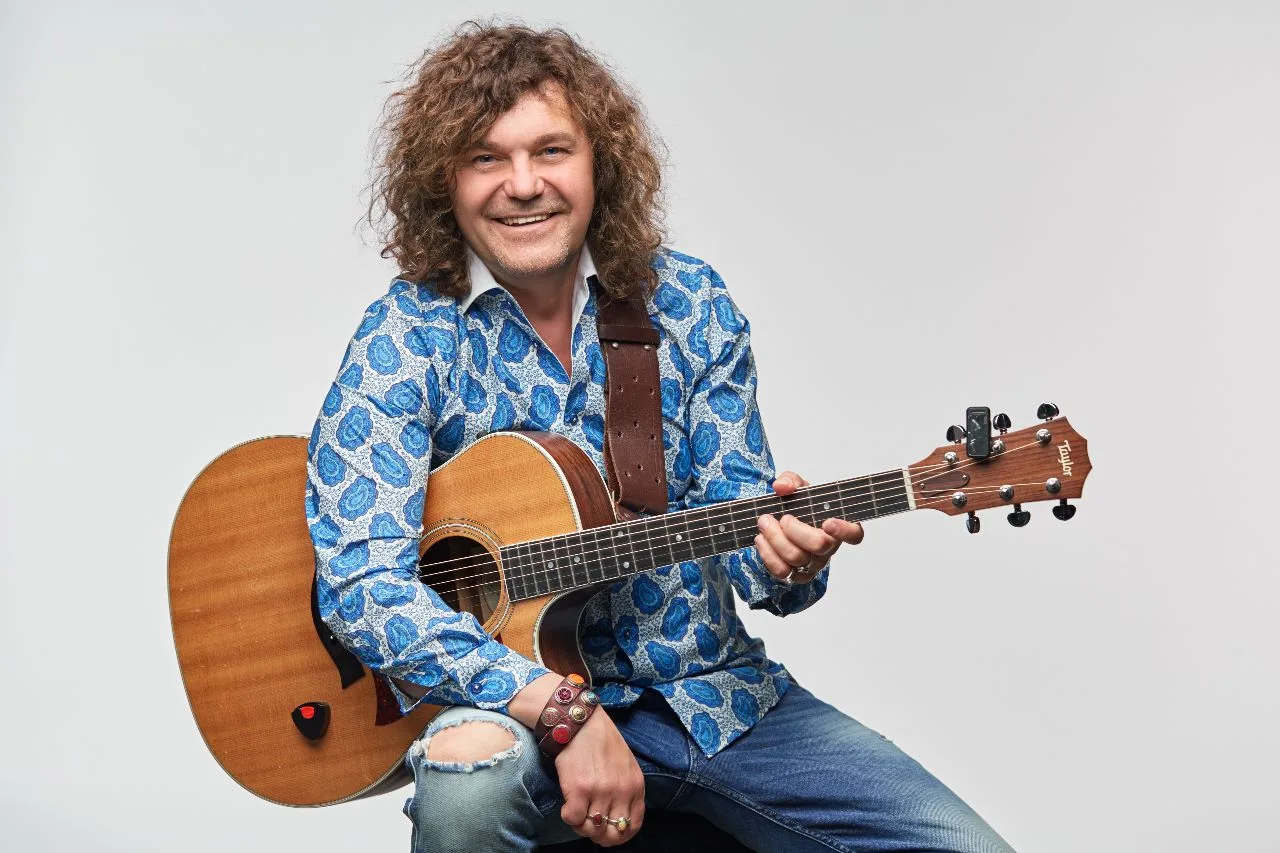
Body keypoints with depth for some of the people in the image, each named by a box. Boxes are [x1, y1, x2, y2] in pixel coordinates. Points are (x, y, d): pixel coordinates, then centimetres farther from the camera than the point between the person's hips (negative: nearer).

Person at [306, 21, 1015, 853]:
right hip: (519, 696, -2)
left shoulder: (688, 303, 1)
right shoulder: (407, 340, -9)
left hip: (711, 691, 3)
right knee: (472, 775, -38)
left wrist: (782, 555, -23)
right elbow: (361, 582, -19)